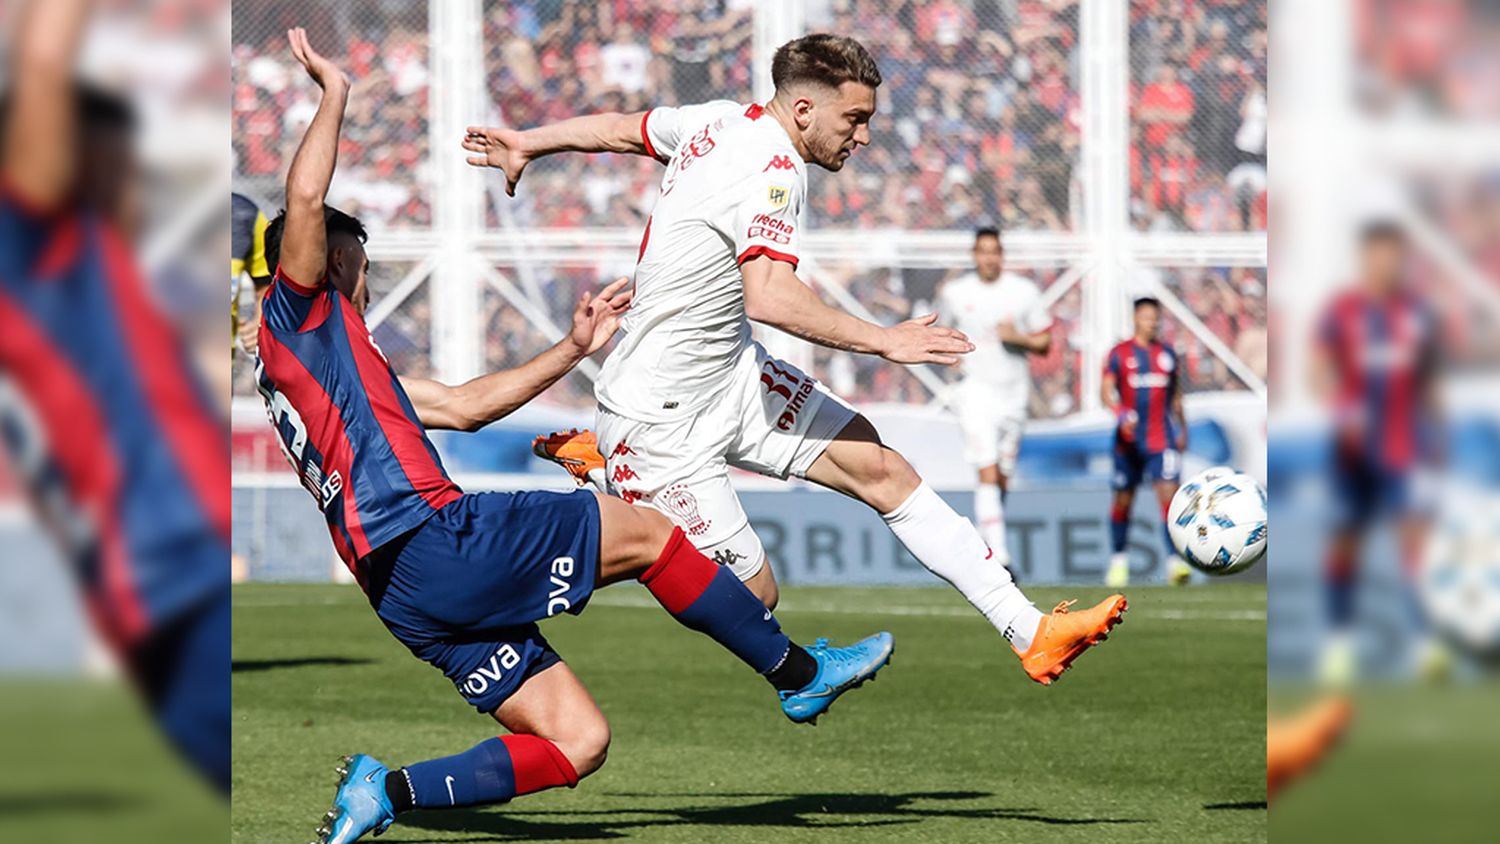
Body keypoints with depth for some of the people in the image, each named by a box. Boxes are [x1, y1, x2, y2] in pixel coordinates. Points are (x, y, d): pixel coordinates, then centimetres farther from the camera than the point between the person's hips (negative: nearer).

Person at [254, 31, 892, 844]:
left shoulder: (335, 362, 31)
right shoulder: (296, 316, 4)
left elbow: (466, 404, 33)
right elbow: (304, 199, -14)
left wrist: (573, 348, 32)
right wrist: (333, 94, -2)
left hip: (405, 594, 10)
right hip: (430, 541, -10)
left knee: (577, 744, 3)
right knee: (643, 533, -1)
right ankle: (799, 672, 9)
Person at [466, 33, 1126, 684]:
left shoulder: (720, 121, 3)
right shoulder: (772, 169, -25)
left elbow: (620, 129, 20)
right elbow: (770, 298, -40)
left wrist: (525, 144, 37)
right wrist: (882, 340, -32)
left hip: (730, 370, 10)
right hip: (662, 413, -10)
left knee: (880, 469, 0)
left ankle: (1030, 632, 1)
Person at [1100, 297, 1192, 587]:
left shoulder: (1167, 354, 11)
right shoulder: (1120, 354, 1)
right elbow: (1106, 391, -7)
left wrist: (1182, 430, 20)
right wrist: (1121, 413, -25)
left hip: (1162, 439, 1)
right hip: (1129, 439, -1)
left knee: (1169, 494, -14)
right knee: (1123, 500, 7)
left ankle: (1175, 562, -19)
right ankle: (1118, 560, 23)